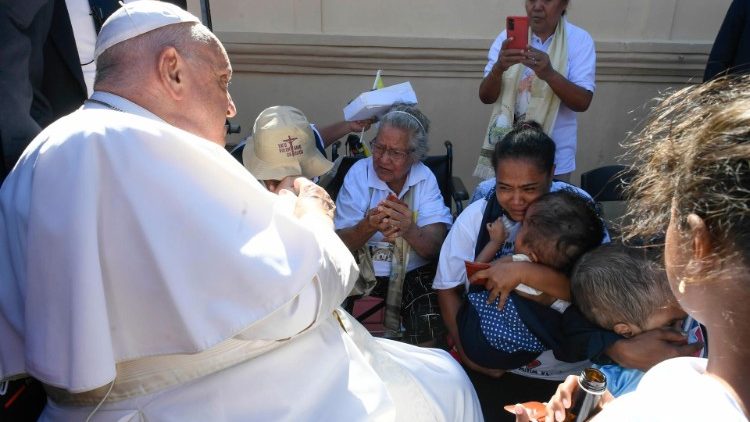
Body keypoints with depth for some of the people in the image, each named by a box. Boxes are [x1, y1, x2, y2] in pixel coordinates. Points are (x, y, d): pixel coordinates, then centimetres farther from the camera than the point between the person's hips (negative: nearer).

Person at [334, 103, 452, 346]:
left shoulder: (425, 179, -4)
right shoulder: (358, 173, -5)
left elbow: (435, 248, -13)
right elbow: (340, 244, -10)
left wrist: (409, 230, -36)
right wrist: (368, 226, -32)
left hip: (414, 272, 0)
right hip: (362, 271, 1)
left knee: (430, 324, -26)